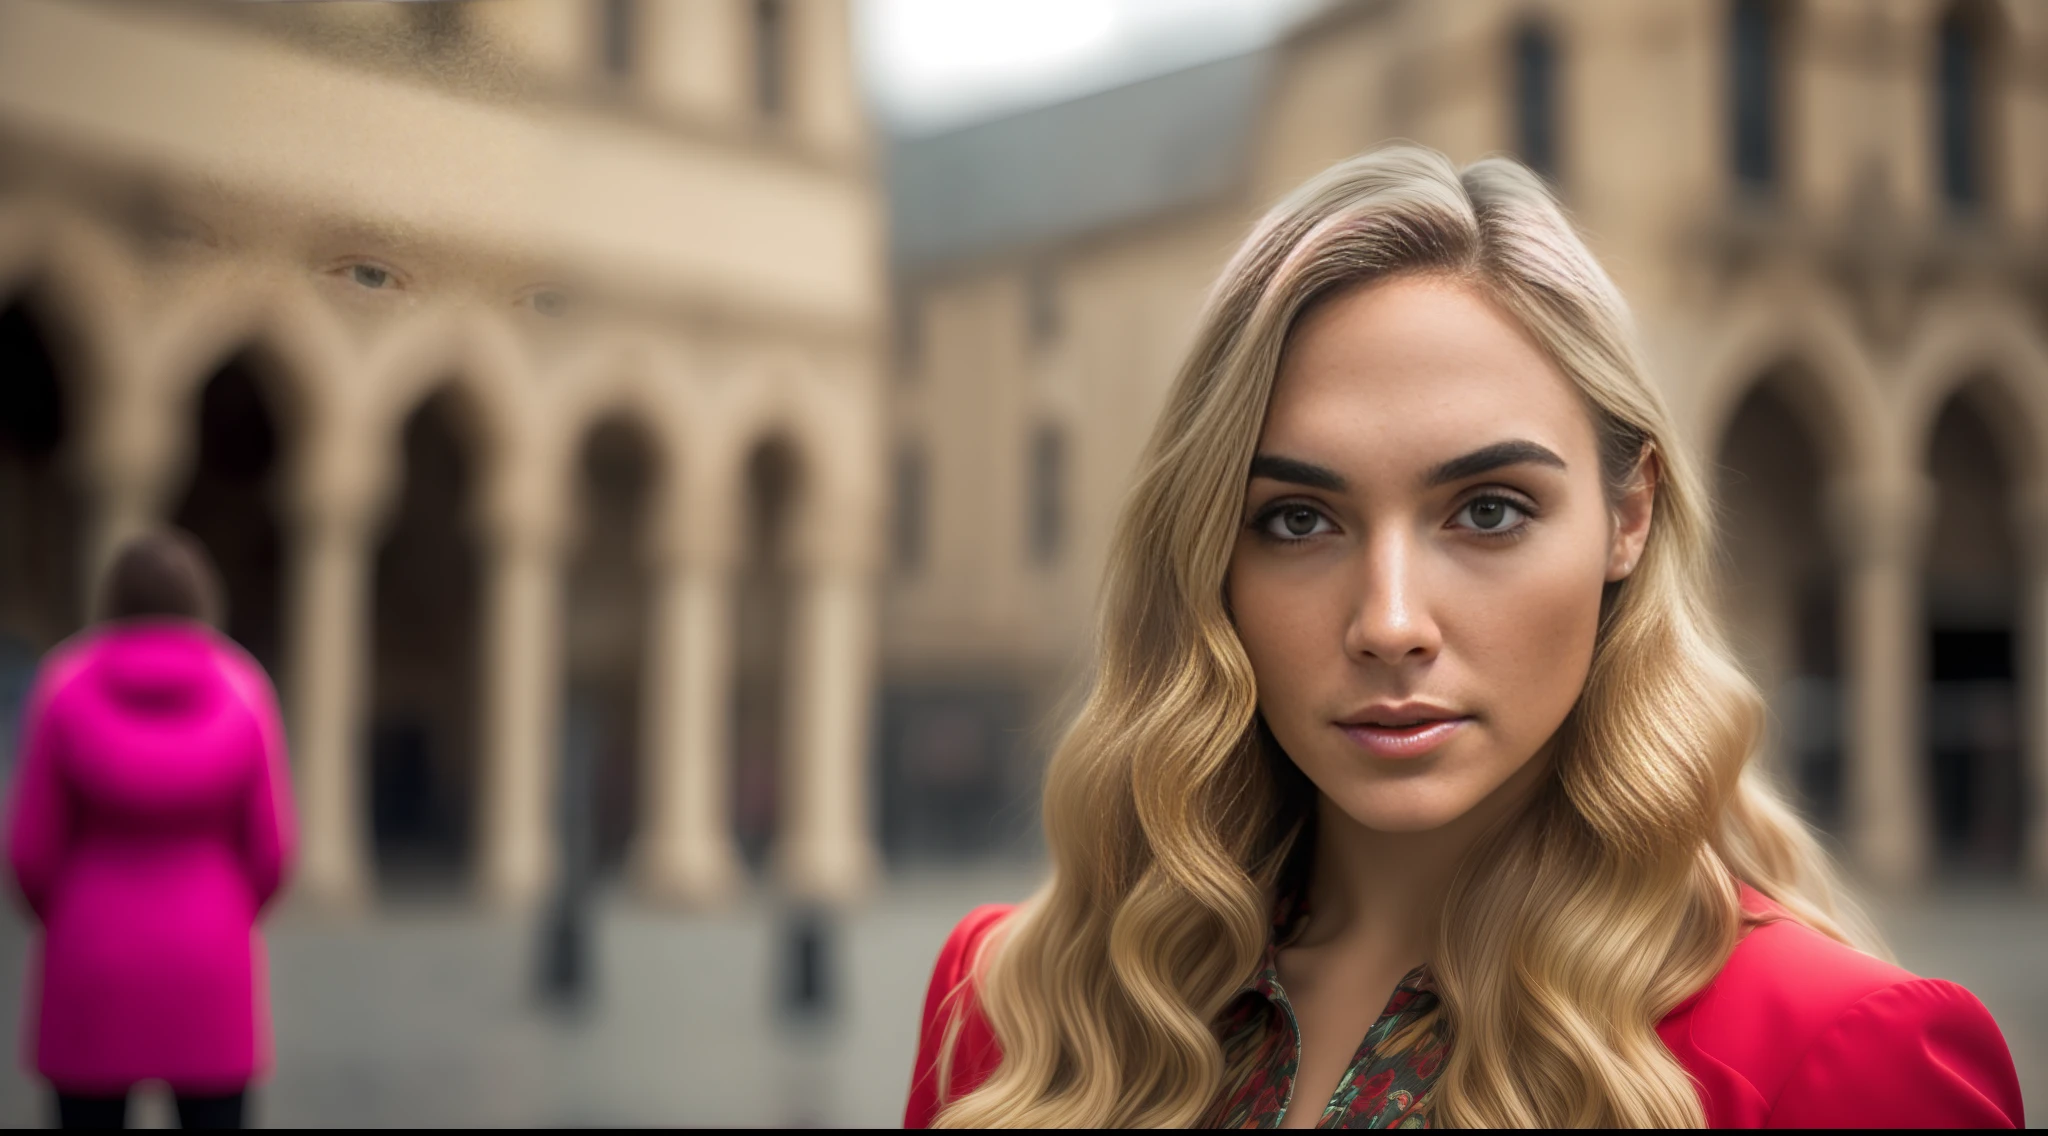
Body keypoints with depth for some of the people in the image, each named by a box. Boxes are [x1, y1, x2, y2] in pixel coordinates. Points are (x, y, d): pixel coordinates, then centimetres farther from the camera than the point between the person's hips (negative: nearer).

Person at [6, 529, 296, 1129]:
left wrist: (69, 926, 13)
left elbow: (33, 848, -6)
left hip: (95, 968, 0)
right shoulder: (241, 693, -6)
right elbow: (269, 849, -5)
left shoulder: (66, 689, -7)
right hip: (208, 965, 0)